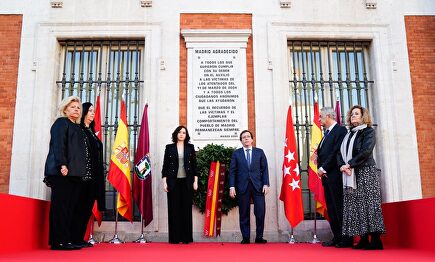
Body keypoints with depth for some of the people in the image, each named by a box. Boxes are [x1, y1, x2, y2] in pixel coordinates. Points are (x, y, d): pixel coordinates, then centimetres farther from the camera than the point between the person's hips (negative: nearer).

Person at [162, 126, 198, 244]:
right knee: (174, 209, 1)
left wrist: (195, 181, 0)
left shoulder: (190, 147, 8)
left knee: (186, 208, 2)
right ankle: (174, 237, 6)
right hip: (173, 181, 0)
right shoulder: (169, 147, 6)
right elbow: (165, 165, 5)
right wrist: (164, 182, -2)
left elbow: (194, 165, 7)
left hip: (187, 181, 1)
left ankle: (186, 237, 8)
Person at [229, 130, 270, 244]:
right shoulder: (236, 153, 9)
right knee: (244, 214, 3)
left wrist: (266, 184, -3)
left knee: (260, 212, -5)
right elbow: (232, 171, 6)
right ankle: (245, 238, 11)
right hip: (242, 187, 0)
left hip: (258, 186, 0)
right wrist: (232, 186, -3)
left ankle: (259, 237, 8)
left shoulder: (259, 152, 11)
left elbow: (264, 169, 7)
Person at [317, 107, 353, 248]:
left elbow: (336, 152, -16)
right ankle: (337, 237, 15)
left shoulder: (340, 130, -7)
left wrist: (323, 168, -13)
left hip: (335, 176, -9)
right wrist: (320, 168, 4)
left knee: (340, 207, -5)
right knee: (331, 208, 9)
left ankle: (346, 239, 2)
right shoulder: (327, 133, 20)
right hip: (326, 176, 9)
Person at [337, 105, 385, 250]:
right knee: (355, 206, 1)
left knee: (369, 204, -9)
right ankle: (363, 239, 5)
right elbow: (340, 152, 12)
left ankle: (376, 240, -6)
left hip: (366, 173, -6)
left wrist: (349, 164, -15)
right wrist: (342, 166, -7)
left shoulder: (369, 131, 1)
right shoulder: (349, 135, 20)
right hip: (350, 176, 6)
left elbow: (365, 151, -13)